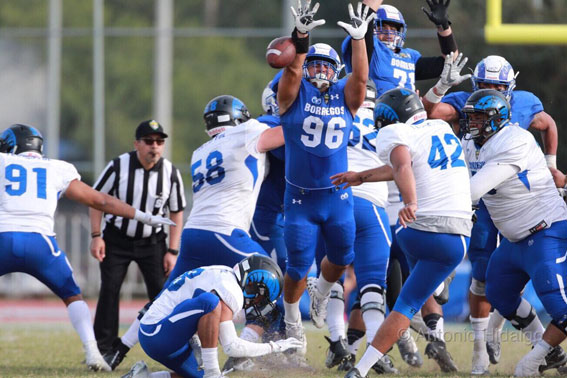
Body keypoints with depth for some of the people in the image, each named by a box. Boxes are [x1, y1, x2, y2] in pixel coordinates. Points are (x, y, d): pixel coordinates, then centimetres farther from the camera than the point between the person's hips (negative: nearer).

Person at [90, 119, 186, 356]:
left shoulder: (170, 173, -9)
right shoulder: (119, 167, -15)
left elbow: (176, 213, 0)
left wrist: (172, 251, -5)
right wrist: (96, 236, -9)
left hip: (152, 242, 1)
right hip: (117, 239, -1)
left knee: (161, 294, -6)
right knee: (109, 291, -5)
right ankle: (104, 349, 3)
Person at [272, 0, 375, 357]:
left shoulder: (344, 97, 1)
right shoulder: (295, 93, -5)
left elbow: (361, 77, -15)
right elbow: (292, 70, -22)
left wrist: (359, 38, -26)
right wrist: (301, 37, -36)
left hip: (338, 196, 2)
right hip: (300, 196, -2)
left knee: (341, 258, 13)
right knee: (298, 267, 3)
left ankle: (322, 294, 45)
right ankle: (292, 321, 26)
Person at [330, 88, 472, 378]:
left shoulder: (397, 134, -3)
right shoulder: (441, 128, 18)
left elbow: (404, 167, -24)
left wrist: (411, 204, -41)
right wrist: (361, 177, 39)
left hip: (417, 230, -3)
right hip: (455, 239, 3)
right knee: (407, 306, 5)